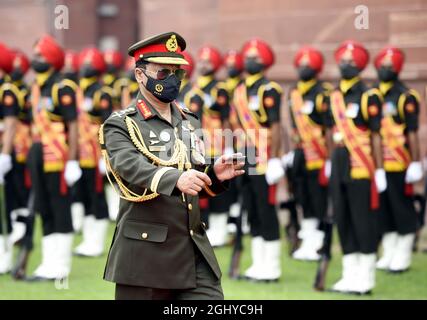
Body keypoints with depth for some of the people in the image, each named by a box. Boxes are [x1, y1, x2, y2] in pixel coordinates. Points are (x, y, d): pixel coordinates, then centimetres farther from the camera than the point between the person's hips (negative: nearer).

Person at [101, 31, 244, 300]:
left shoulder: (191, 123, 16)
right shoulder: (121, 125, -3)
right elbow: (130, 168, -23)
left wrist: (215, 174, -3)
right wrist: (176, 179, -41)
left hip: (195, 252, 5)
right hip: (145, 254, -5)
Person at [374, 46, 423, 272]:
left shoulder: (406, 97, -7)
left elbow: (412, 133, -8)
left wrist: (415, 163, -11)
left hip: (398, 164, -6)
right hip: (376, 164, 6)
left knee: (402, 208, 2)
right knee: (383, 209, 11)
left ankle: (402, 256, 9)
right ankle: (388, 254, 21)